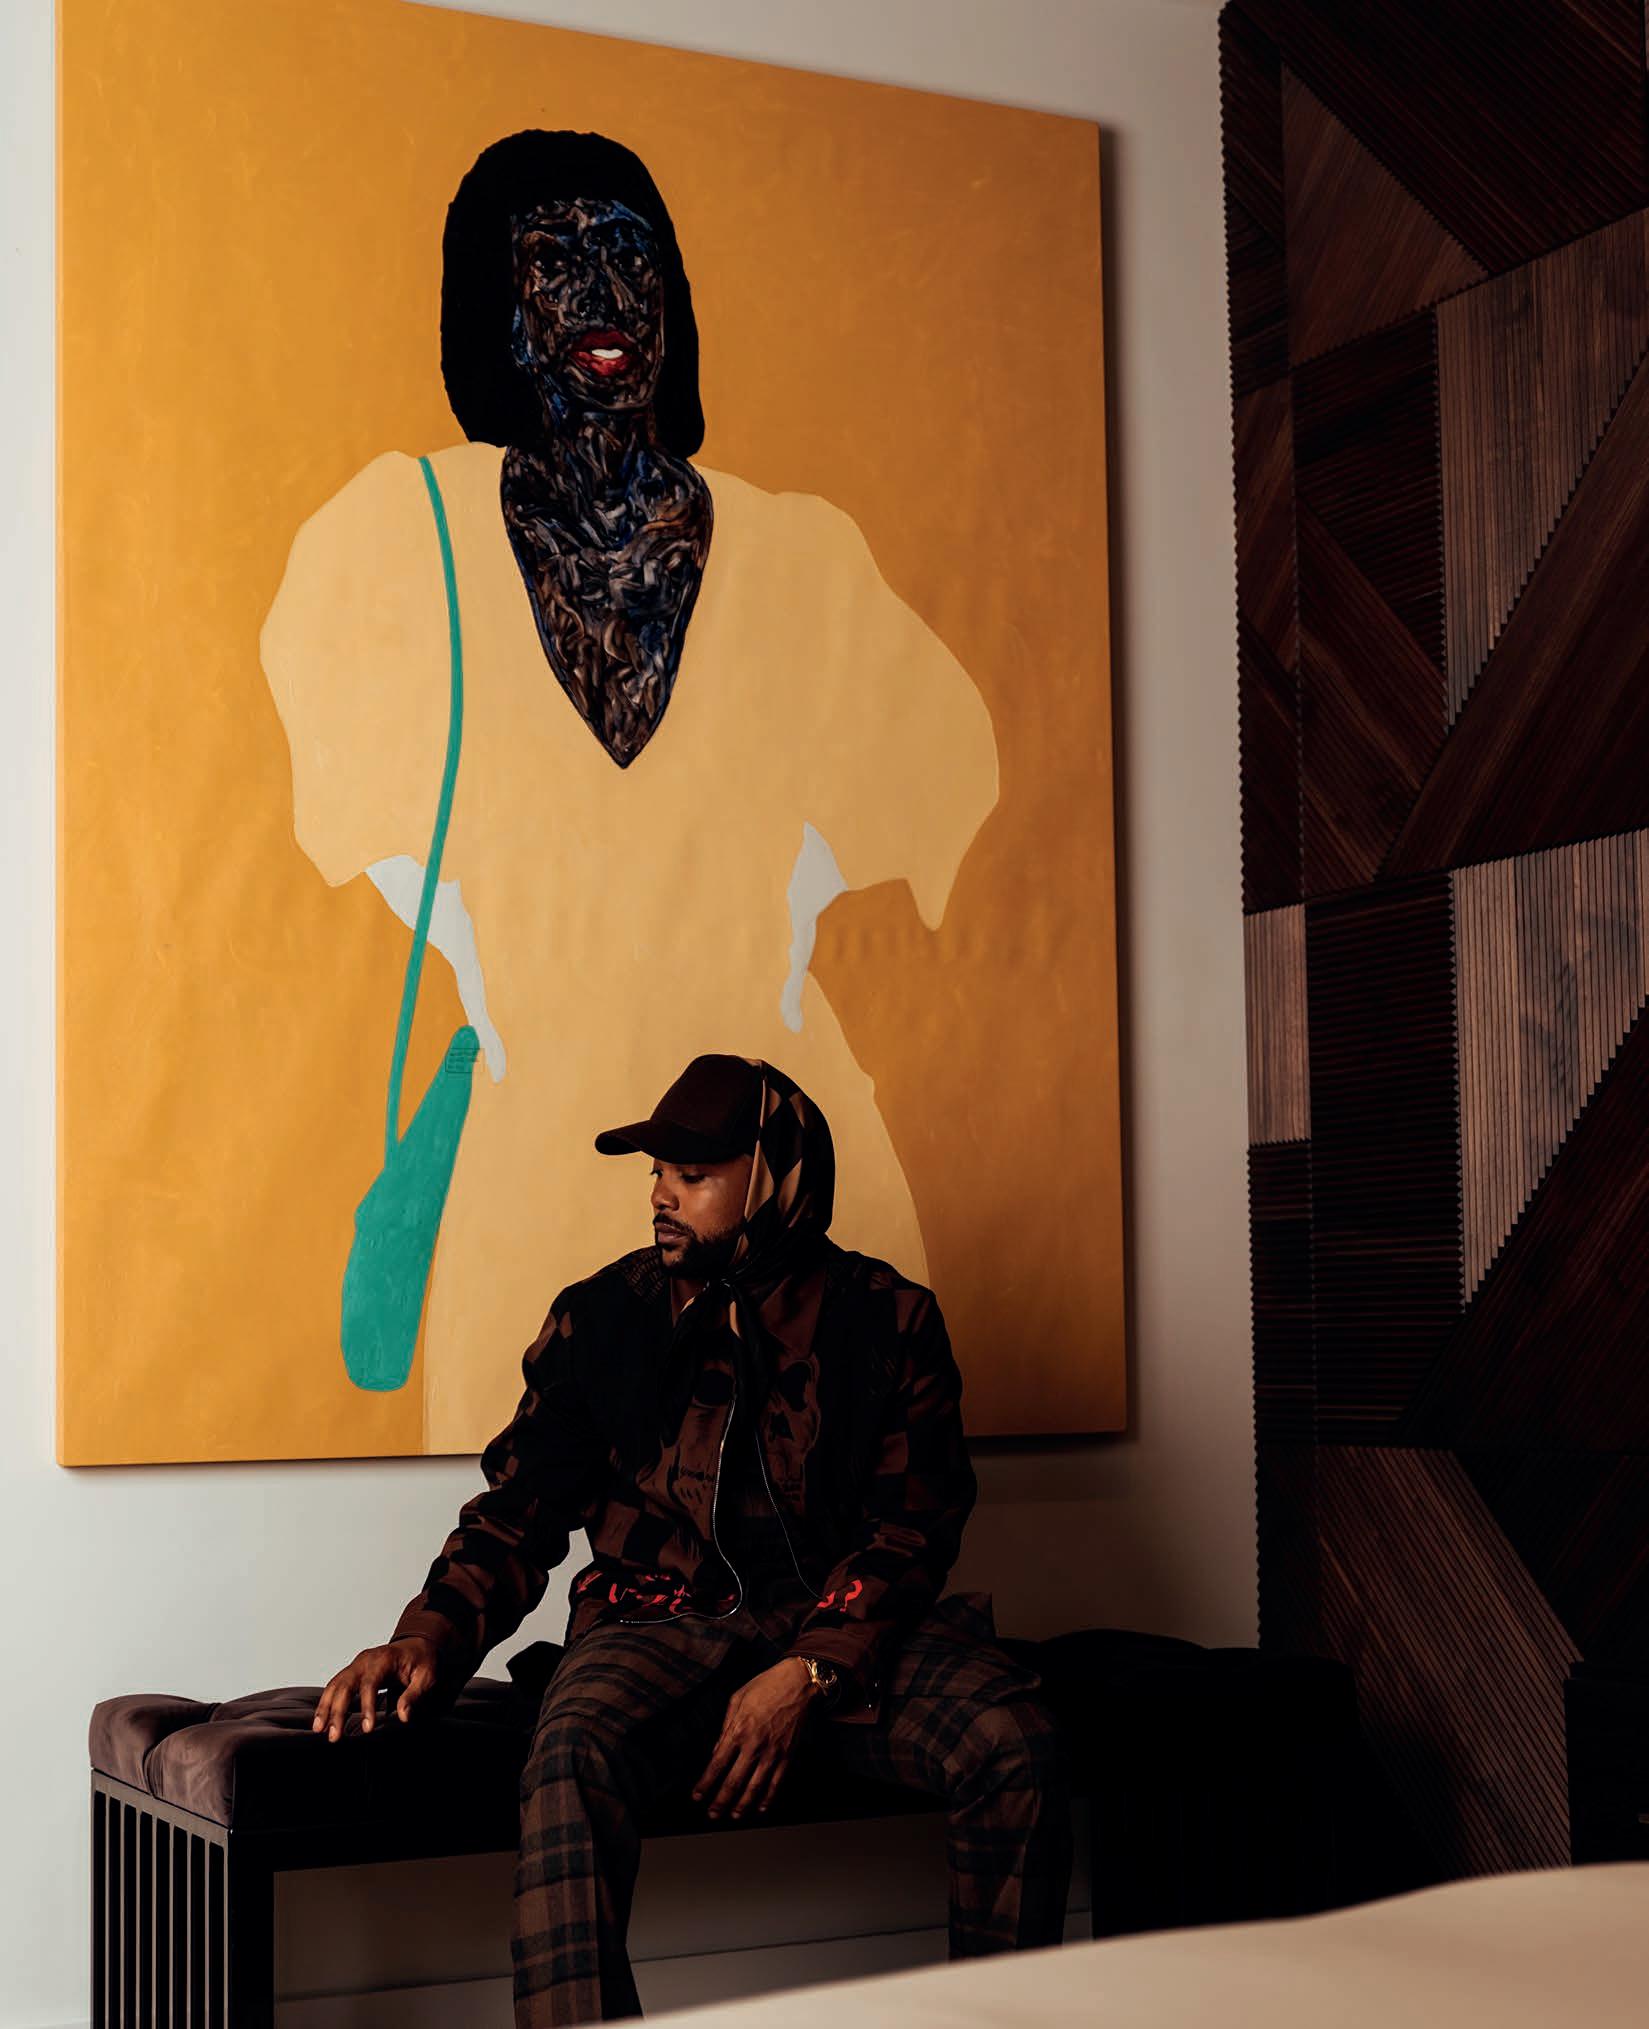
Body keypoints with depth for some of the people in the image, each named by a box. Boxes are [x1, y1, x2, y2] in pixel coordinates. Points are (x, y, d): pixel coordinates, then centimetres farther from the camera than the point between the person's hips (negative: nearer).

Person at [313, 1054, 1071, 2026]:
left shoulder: (888, 1319, 7)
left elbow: (915, 1526, 2)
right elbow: (521, 1512, 10)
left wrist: (807, 1672, -13)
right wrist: (429, 1636, -9)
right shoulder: (604, 1316, 9)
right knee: (575, 1754, -35)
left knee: (1016, 1745, -27)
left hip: (846, 1626, 0)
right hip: (661, 1625, 0)